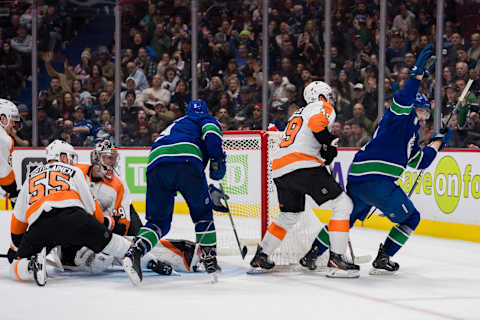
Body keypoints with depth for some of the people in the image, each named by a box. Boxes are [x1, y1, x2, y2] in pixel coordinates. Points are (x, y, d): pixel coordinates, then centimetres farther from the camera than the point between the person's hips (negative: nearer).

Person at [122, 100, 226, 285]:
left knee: (158, 221, 11)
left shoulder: (175, 126, 45)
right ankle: (210, 261, 14)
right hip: (187, 160, -5)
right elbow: (211, 132, 0)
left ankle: (134, 254, -13)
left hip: (156, 165, 5)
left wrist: (209, 192, 50)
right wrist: (218, 160, 4)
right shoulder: (207, 120, 29)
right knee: (203, 213, 16)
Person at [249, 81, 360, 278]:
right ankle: (336, 258, -15)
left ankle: (261, 257, 31)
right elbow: (317, 123, -15)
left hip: (279, 169, 9)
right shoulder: (323, 107, 7)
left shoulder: (297, 114, 33)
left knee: (289, 215, 27)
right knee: (342, 203, -5)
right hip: (302, 164, -9)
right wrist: (329, 144, -5)